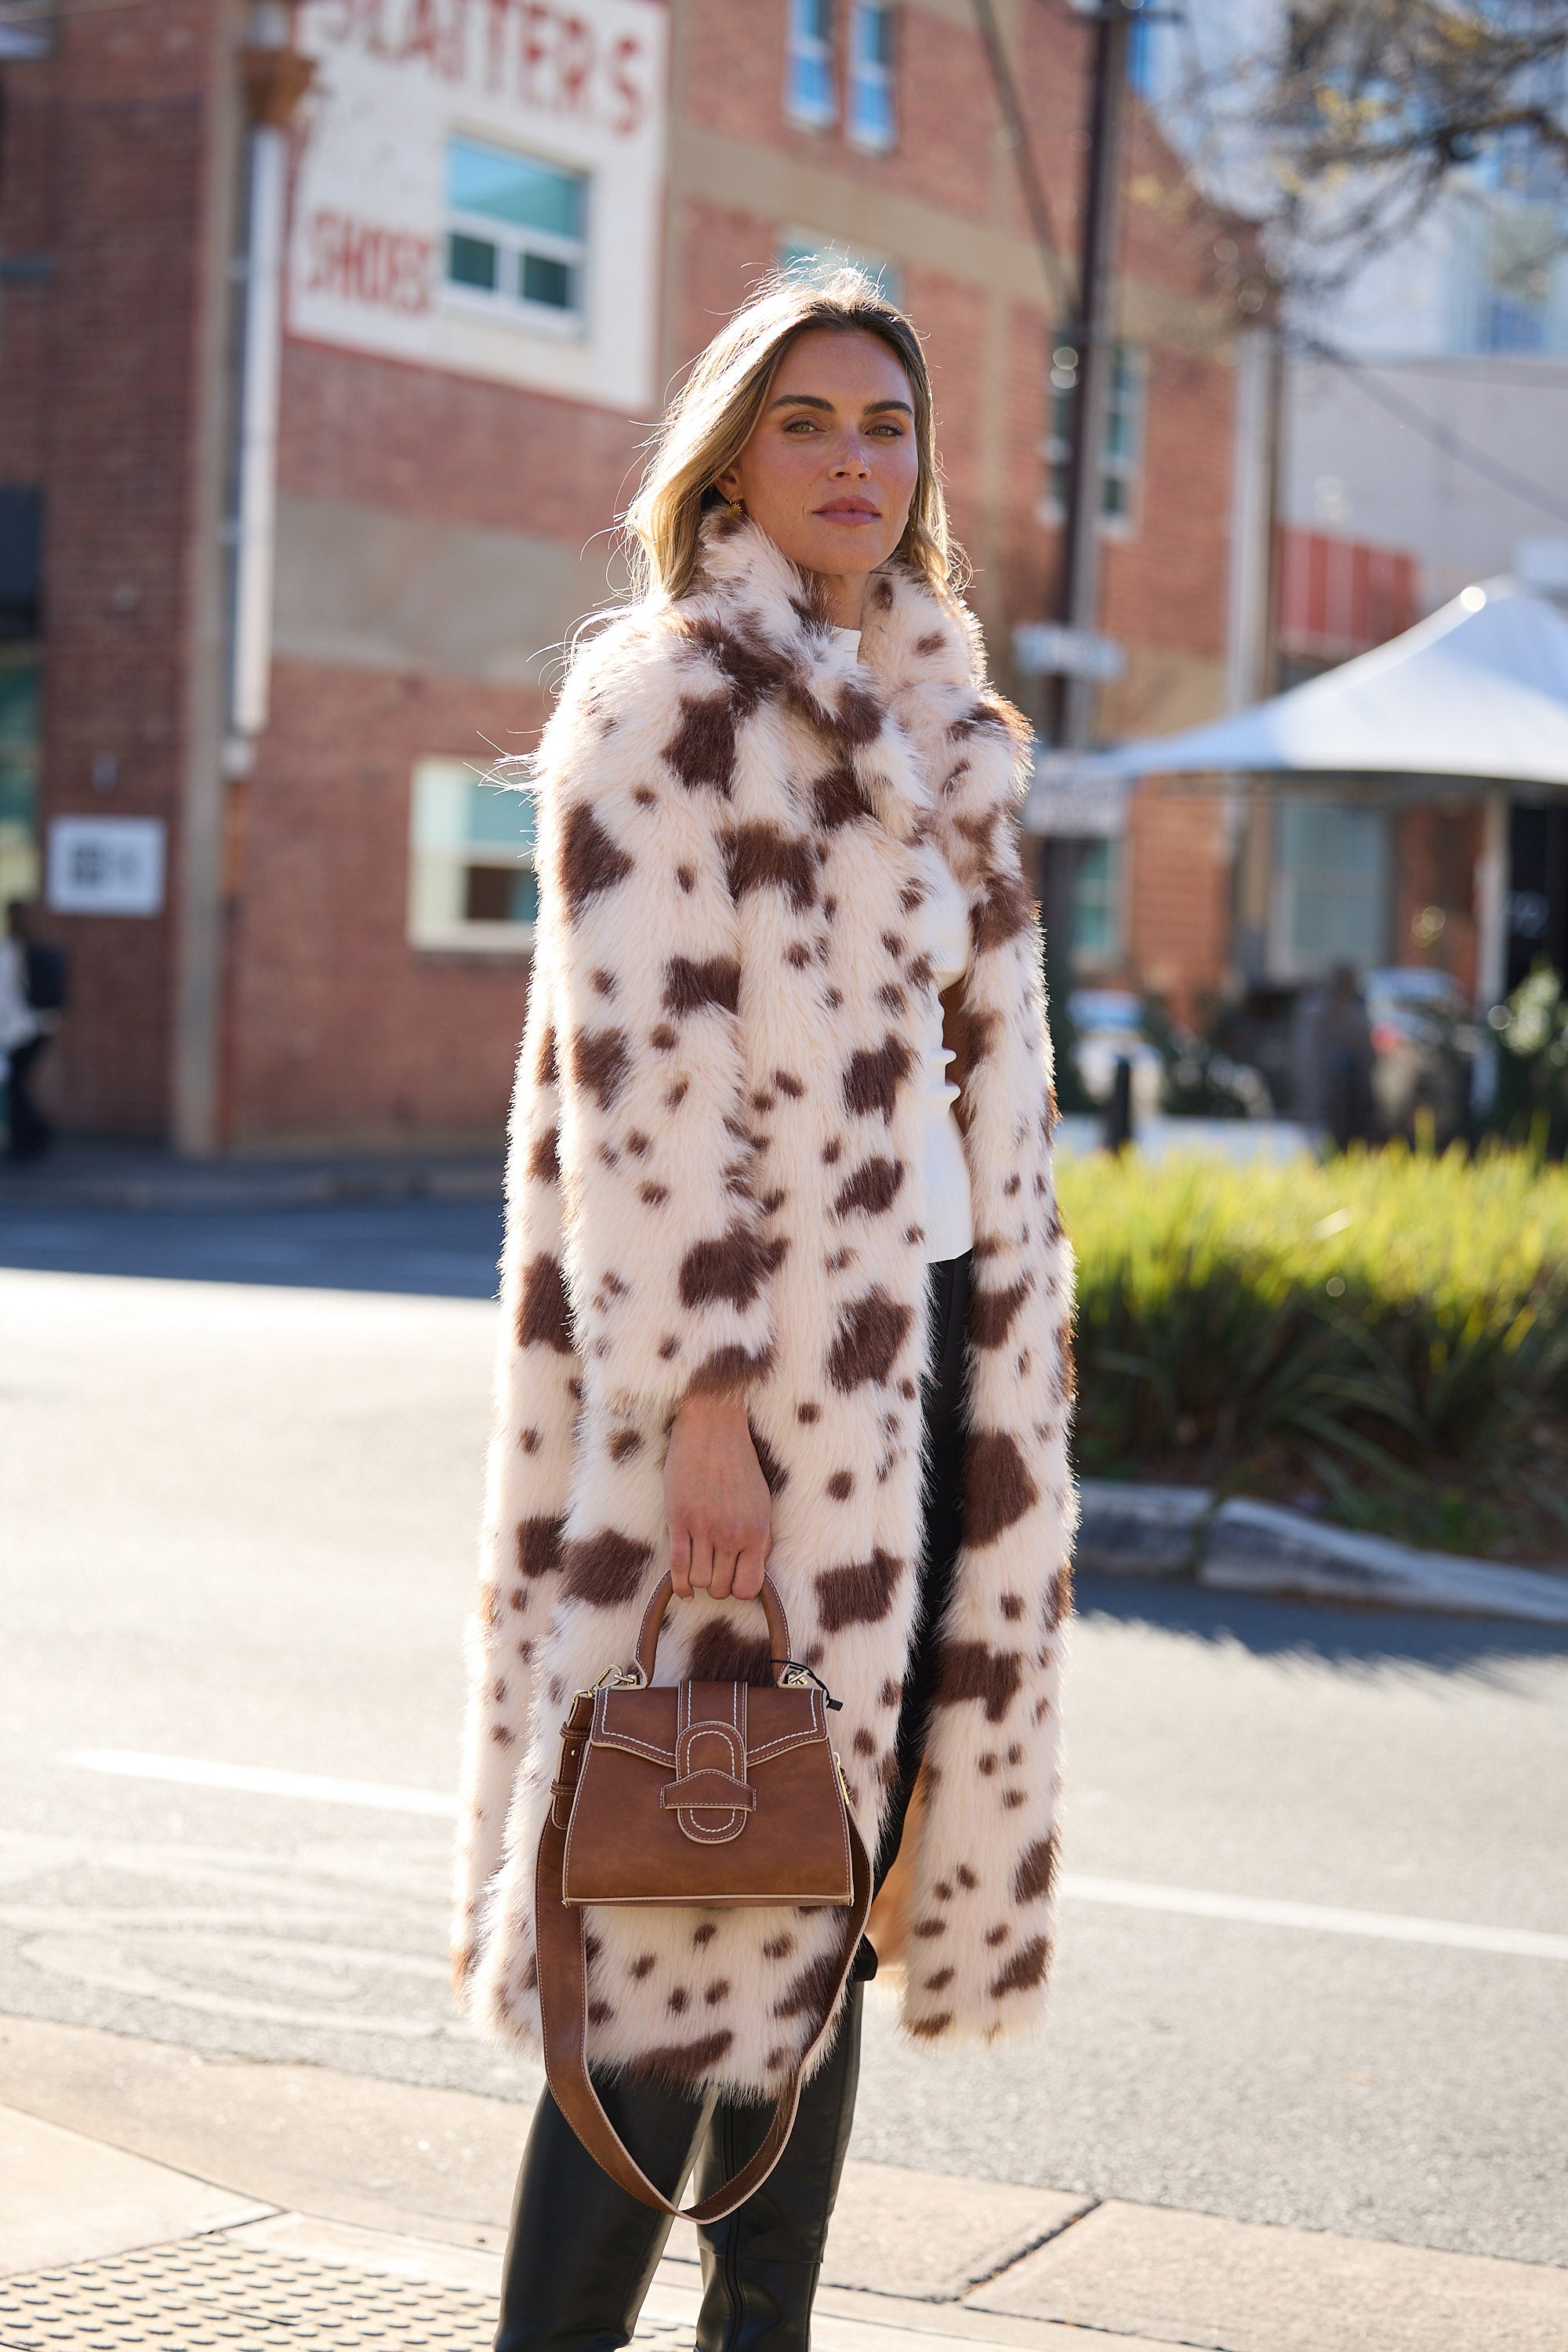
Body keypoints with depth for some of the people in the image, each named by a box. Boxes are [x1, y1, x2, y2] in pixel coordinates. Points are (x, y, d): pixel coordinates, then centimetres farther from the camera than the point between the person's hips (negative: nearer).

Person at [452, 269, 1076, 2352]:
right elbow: (641, 1075, -14)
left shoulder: (928, 730, 18)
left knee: (828, 1903, 11)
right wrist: (703, 1403, -20)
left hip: (924, 1356, 8)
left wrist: (1009, 1384, 15)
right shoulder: (669, 697, -6)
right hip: (757, 1365, -8)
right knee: (700, 1933, -7)